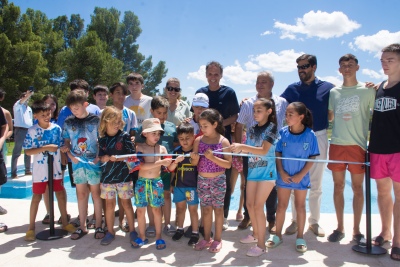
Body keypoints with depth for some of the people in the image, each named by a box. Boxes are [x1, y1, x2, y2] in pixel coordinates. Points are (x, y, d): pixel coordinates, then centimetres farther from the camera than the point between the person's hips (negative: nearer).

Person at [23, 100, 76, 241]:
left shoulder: (57, 128, -3)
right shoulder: (32, 131, -9)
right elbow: (28, 151, -12)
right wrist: (45, 148, -23)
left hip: (56, 169, 2)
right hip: (40, 170, -2)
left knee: (60, 194, 11)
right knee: (37, 197, 6)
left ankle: (65, 222, 27)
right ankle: (31, 227, 19)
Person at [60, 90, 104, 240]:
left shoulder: (95, 120, -4)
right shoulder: (68, 122, 6)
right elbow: (66, 142, 12)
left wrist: (99, 157, -12)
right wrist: (70, 155, -4)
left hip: (94, 163, -3)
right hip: (77, 164, 3)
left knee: (96, 194, 6)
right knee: (81, 194, 12)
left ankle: (99, 226, 16)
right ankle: (82, 227, 23)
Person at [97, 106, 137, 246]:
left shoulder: (125, 136, -5)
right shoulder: (102, 138, 2)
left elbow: (132, 155, -7)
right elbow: (102, 157, 6)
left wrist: (118, 158, -19)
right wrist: (106, 158, -16)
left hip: (123, 176, -2)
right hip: (107, 176, 2)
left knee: (126, 203, 6)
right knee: (109, 204, 11)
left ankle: (132, 231, 19)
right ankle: (110, 232, 24)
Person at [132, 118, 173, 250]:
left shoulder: (162, 148, 1)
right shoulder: (139, 147, -5)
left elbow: (169, 167, -3)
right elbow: (142, 165, -18)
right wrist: (160, 162, -25)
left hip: (157, 182, 1)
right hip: (142, 182, 0)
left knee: (157, 210, 7)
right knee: (140, 210, 8)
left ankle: (158, 237, 19)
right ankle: (142, 237, 24)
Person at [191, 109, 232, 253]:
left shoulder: (223, 141, -10)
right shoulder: (198, 141, -1)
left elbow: (228, 164, -13)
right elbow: (194, 163, 2)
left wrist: (212, 157, -25)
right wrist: (195, 158, -21)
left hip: (218, 180, -3)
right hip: (202, 180, 3)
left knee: (218, 209, 8)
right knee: (206, 209, 13)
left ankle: (218, 239, 22)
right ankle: (207, 238, 27)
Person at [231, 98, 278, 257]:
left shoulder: (271, 127, -11)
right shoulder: (252, 129, 8)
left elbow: (263, 150, -23)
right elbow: (248, 150, 7)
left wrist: (242, 147, -31)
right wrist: (238, 148, -13)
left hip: (266, 172, -7)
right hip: (252, 171, 7)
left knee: (258, 206, -6)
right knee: (250, 204, 14)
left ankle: (261, 245, 5)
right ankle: (255, 234, 35)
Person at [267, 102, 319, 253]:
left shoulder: (310, 135, -12)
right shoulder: (283, 132, -7)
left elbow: (312, 158, -8)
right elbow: (277, 153, -1)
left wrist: (301, 175, -13)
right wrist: (281, 172, -10)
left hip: (301, 177, -1)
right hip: (284, 176, 1)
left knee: (300, 206, 12)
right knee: (281, 205, 10)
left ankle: (300, 237, 25)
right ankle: (277, 235, 24)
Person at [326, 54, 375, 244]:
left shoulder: (367, 91, 3)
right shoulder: (333, 92, 11)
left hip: (358, 145, -2)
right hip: (337, 144, 3)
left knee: (357, 187, 4)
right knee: (338, 186, 7)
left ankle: (356, 230, 16)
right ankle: (339, 227, 19)